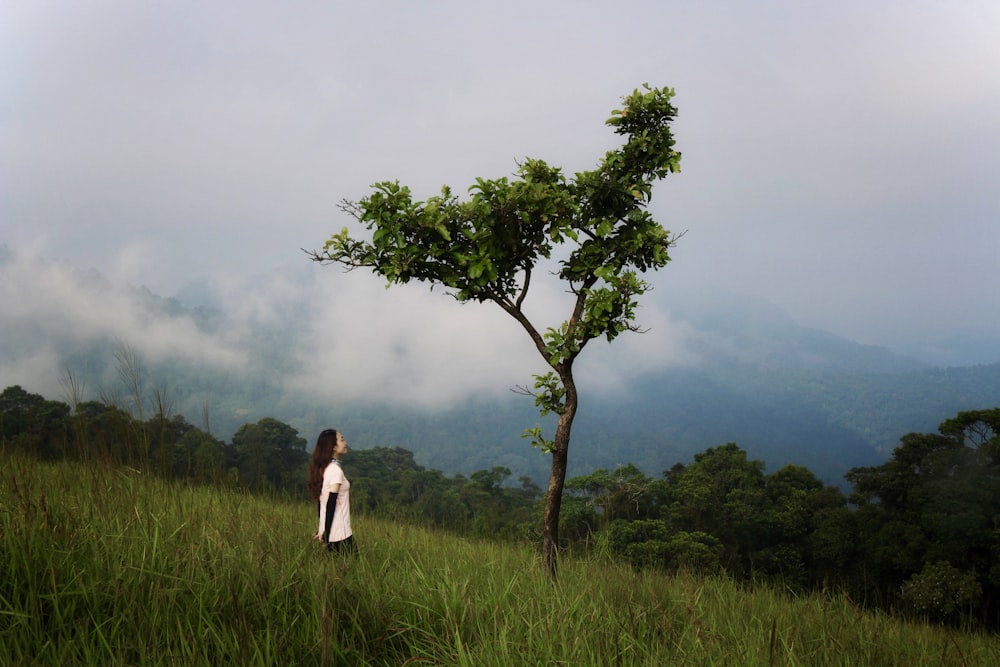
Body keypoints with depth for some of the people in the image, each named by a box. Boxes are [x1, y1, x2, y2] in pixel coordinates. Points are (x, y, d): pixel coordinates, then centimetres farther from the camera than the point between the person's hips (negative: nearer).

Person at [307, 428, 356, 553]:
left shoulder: (323, 469, 9)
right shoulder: (336, 470, -17)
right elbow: (331, 504, -19)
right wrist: (326, 532, -14)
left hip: (329, 532, 9)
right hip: (340, 533, -9)